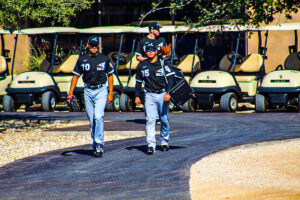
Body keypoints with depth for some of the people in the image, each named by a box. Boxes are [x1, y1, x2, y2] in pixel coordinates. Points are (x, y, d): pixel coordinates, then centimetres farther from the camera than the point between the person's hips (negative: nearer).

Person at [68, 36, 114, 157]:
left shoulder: (104, 59, 2)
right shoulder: (82, 60, 6)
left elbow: (110, 75, 9)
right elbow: (76, 76, 10)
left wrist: (111, 93, 3)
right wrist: (70, 93, 1)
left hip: (101, 90, -3)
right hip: (88, 91, 3)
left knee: (98, 116, -18)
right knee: (91, 120, 6)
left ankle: (99, 143, -16)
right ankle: (95, 145, 15)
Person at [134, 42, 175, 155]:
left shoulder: (164, 63, 0)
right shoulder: (142, 66, 10)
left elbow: (170, 79, -6)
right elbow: (138, 82, 19)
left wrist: (168, 93, -17)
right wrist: (137, 96, 13)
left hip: (162, 95, -1)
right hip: (149, 96, 1)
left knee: (165, 120, 6)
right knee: (150, 121, -10)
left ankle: (164, 142, 24)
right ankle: (151, 145, -15)